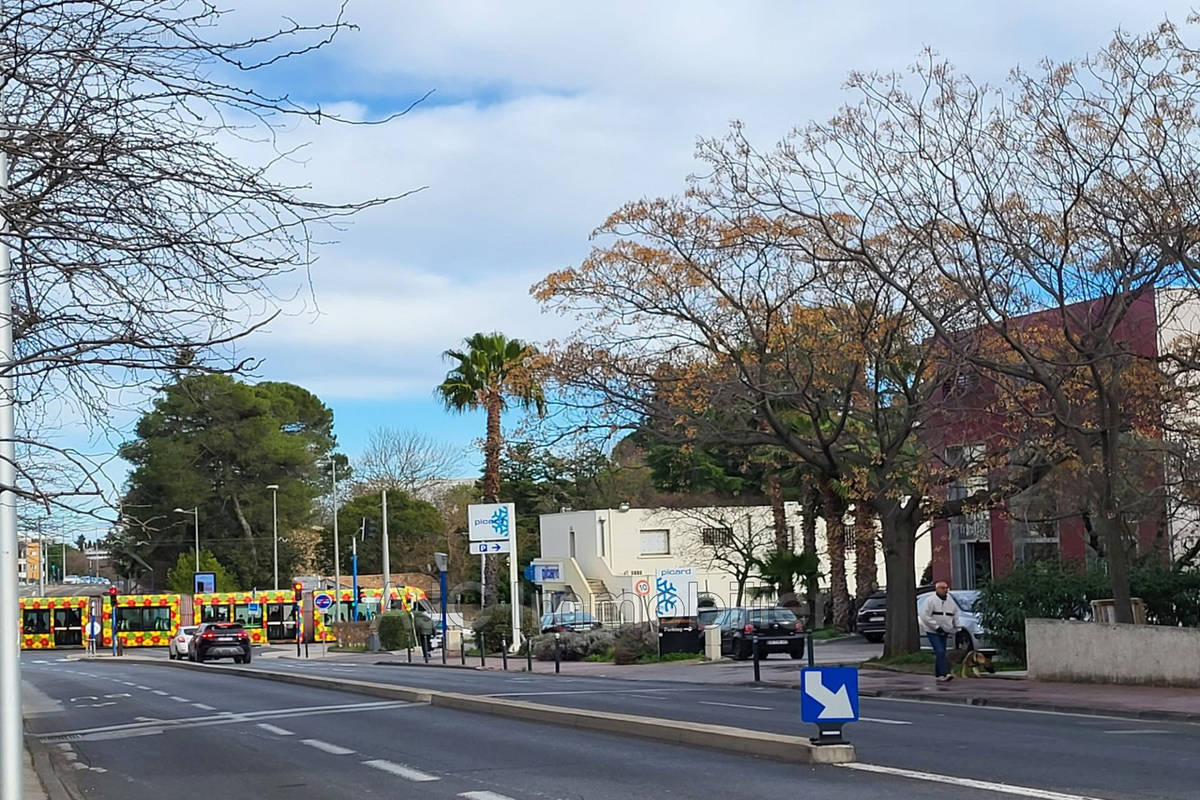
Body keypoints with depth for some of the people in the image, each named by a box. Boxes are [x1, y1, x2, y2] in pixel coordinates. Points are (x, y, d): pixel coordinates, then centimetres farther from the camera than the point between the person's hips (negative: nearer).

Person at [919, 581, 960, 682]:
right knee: (940, 652, -17)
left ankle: (939, 675, 13)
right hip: (932, 631, -6)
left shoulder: (950, 601, 11)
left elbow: (955, 616, 21)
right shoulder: (930, 600, -10)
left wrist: (954, 630, 11)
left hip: (944, 632, 6)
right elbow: (924, 616, -16)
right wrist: (936, 626, -18)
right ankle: (945, 673, -24)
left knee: (940, 653, 8)